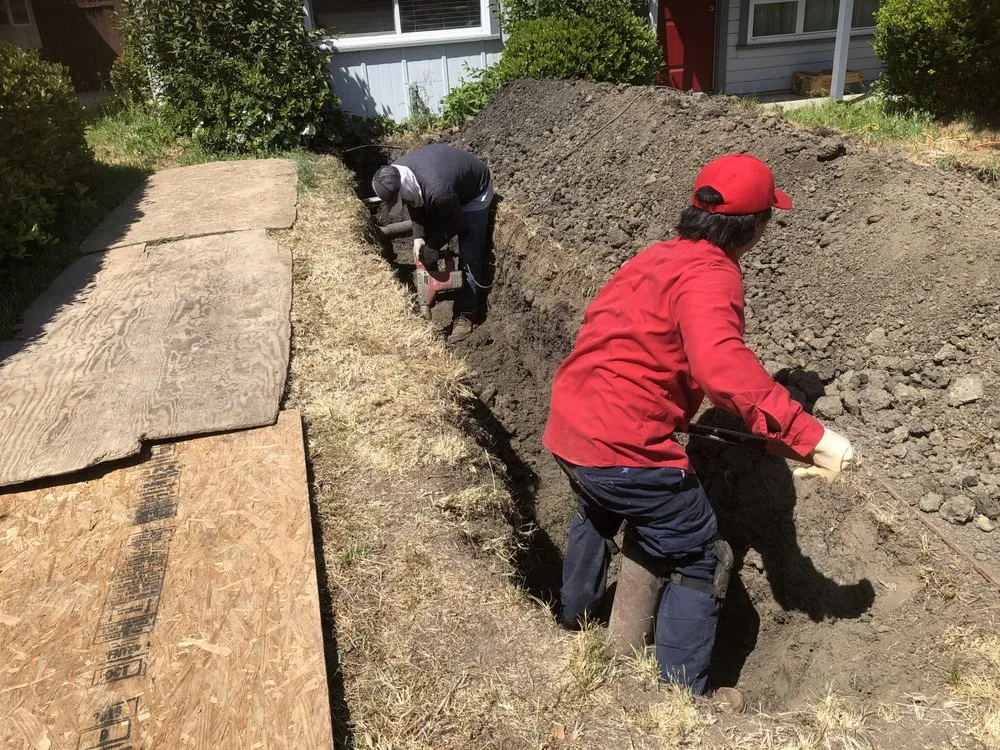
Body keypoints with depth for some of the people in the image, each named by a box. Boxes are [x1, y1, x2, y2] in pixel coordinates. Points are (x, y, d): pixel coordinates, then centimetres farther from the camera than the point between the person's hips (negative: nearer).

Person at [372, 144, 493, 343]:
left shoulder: (437, 192, -45)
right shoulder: (396, 173, -22)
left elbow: (455, 222, -26)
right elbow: (416, 205, -5)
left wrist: (432, 247, -13)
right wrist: (419, 237, -15)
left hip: (474, 192, -7)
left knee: (469, 257, -11)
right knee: (425, 246, 9)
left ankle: (464, 316, -8)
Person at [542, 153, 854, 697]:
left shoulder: (656, 256, 13)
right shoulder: (711, 273, -14)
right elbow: (719, 363, -35)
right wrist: (808, 435, -35)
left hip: (567, 430, 9)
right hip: (629, 450, -9)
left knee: (596, 514, 38)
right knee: (698, 564, 12)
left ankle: (574, 618, 59)